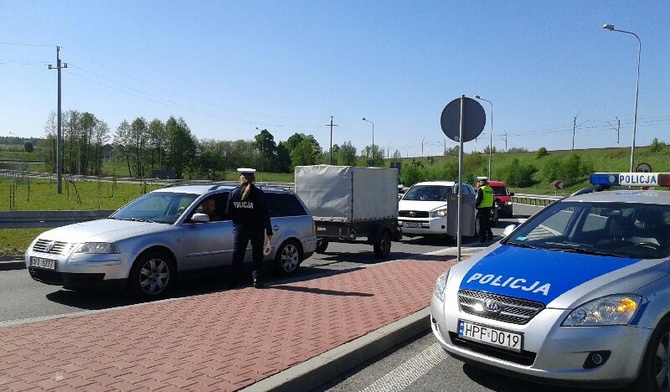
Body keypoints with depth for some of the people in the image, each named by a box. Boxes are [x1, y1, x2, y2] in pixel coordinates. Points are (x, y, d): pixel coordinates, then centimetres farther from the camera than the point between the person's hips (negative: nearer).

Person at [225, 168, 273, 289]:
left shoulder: (234, 193, -1)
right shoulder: (258, 193, -8)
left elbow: (228, 213, 2)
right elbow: (265, 214, -8)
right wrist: (269, 231, -2)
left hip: (239, 229, 2)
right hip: (257, 229, -2)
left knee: (237, 256, 11)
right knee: (257, 256, 10)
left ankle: (233, 281, 13)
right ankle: (257, 279, 3)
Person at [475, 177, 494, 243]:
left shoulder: (481, 189, -13)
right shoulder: (490, 189, 13)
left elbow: (478, 200, -18)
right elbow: (492, 200, 18)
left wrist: (475, 205, -7)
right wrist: (492, 208, 22)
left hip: (482, 209, -8)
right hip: (489, 209, 8)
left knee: (482, 224, -4)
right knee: (487, 223, 19)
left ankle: (483, 238, -4)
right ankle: (490, 236, 27)